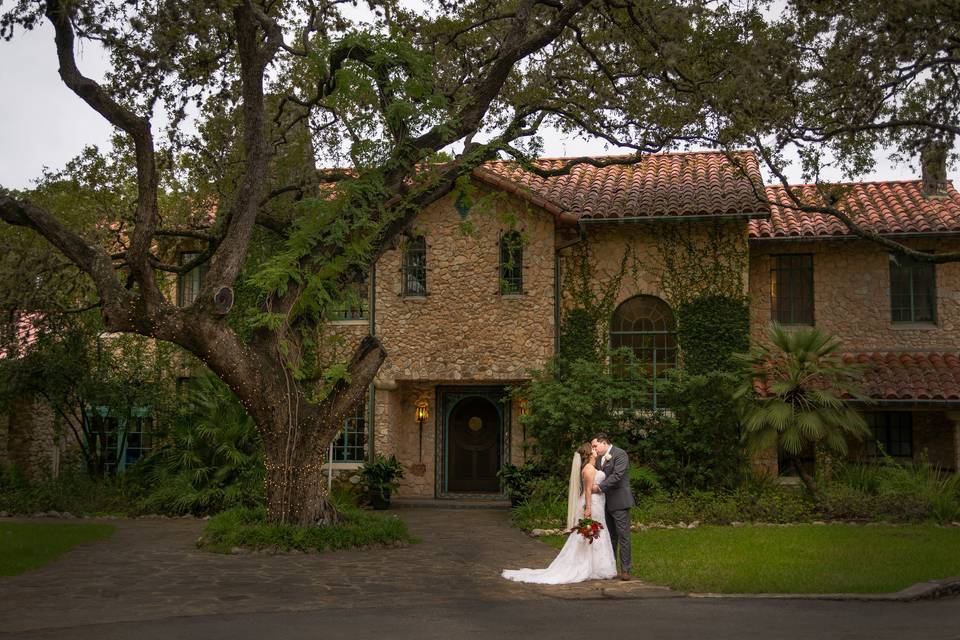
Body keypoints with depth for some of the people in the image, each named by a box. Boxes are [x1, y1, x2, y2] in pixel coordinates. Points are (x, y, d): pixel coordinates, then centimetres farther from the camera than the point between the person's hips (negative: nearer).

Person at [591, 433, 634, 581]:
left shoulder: (620, 454, -11)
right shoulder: (599, 458, 12)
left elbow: (617, 475, -21)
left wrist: (599, 487, -18)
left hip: (619, 502, -8)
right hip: (606, 502, 8)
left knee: (623, 535, -4)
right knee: (610, 536, 13)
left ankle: (625, 569, 0)